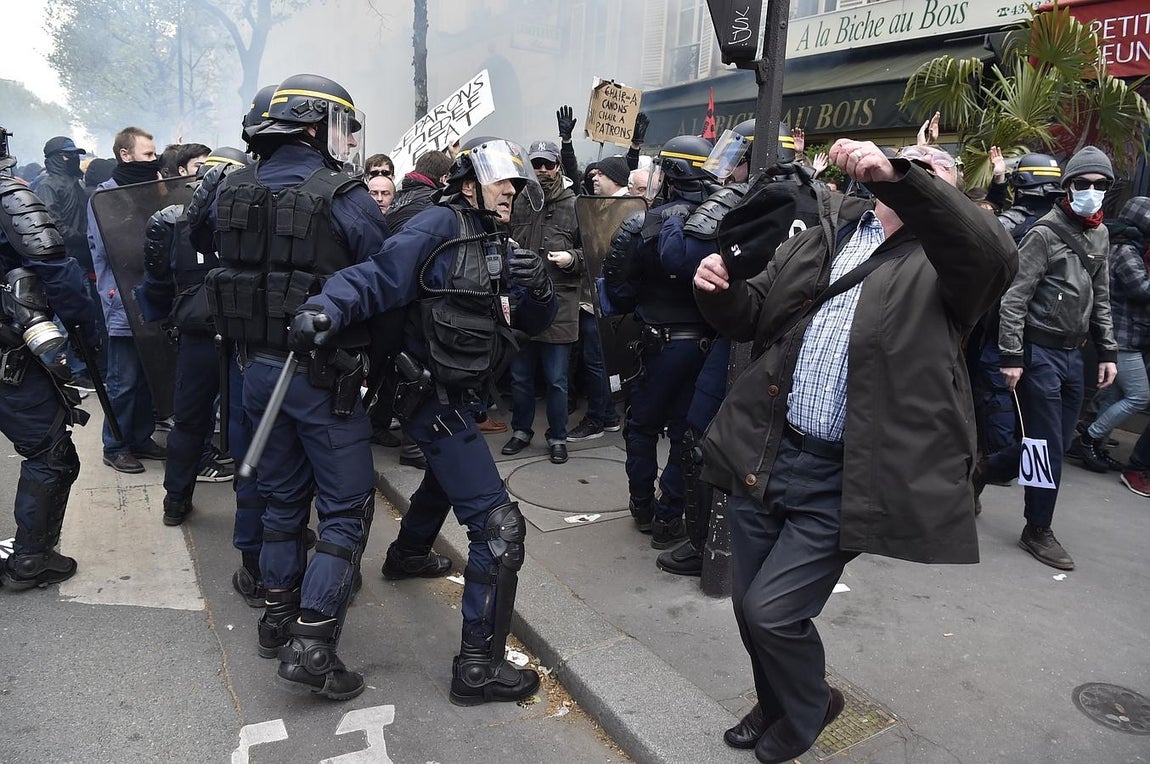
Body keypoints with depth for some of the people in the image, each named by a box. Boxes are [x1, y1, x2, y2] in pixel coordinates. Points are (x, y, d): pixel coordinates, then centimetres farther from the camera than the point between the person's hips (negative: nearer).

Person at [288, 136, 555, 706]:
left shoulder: (501, 250, 9)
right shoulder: (441, 225, -14)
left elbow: (534, 325, 7)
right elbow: (378, 278, -25)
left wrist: (538, 289, -14)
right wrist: (325, 309, -43)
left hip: (459, 398, 10)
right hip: (436, 400, -10)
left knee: (445, 480, 36)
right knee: (499, 526, -13)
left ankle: (408, 552, 66)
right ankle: (478, 668, -3)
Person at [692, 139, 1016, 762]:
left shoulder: (945, 258, 1)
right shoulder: (823, 236, 14)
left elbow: (994, 255, -23)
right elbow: (752, 315, 16)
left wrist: (899, 176, -35)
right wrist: (719, 289, -8)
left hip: (840, 478, -4)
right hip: (763, 454, 5)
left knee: (771, 610, -4)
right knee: (749, 606, 15)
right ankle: (777, 703, 46)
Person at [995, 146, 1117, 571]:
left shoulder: (1100, 235, 13)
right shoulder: (1045, 233, -11)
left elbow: (1100, 298, 18)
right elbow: (1014, 298, -14)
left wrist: (1107, 351, 14)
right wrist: (1012, 356, -18)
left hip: (1072, 353, 8)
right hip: (1040, 351, -8)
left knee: (1059, 441, 13)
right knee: (1048, 445, -3)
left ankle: (981, 473, 29)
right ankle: (1038, 531, 11)